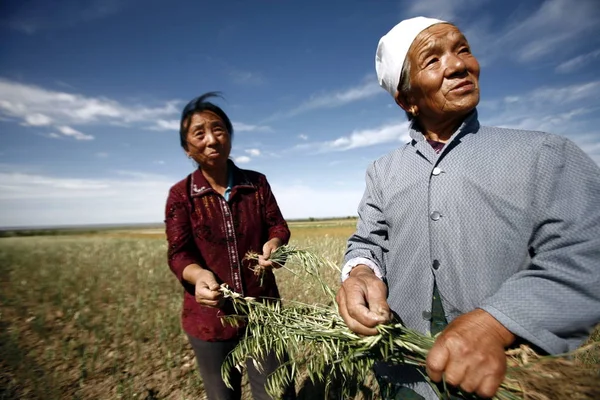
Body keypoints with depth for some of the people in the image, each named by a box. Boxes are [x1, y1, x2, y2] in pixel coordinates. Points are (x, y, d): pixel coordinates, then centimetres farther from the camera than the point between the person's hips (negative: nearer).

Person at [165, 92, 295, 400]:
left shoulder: (257, 182, -3)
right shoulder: (180, 194, -7)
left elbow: (278, 225, -1)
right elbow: (179, 253, -12)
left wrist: (274, 244, -25)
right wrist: (199, 276, -34)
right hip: (210, 318, 0)